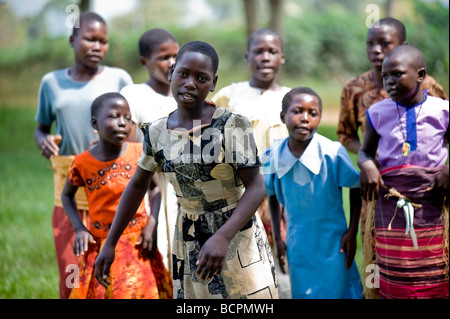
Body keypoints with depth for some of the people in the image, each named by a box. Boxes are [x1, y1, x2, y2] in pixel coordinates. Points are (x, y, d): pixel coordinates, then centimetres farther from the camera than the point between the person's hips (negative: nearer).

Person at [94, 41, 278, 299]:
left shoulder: (233, 126, -15)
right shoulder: (157, 133, -1)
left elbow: (256, 187, -17)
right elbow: (137, 186, 11)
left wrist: (223, 237, -31)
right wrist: (110, 244, 10)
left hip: (237, 234, -3)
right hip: (190, 240, 4)